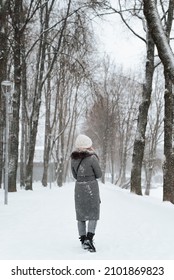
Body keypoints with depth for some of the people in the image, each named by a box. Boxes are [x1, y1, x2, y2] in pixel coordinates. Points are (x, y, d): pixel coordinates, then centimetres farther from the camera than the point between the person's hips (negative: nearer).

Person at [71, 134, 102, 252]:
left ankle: (83, 240, 16)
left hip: (79, 187, 5)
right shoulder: (92, 158, -14)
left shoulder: (74, 158, 2)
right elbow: (99, 174, -5)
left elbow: (75, 175, 11)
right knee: (93, 214, 2)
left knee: (81, 214, 14)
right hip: (91, 187, -5)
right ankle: (89, 239, -15)